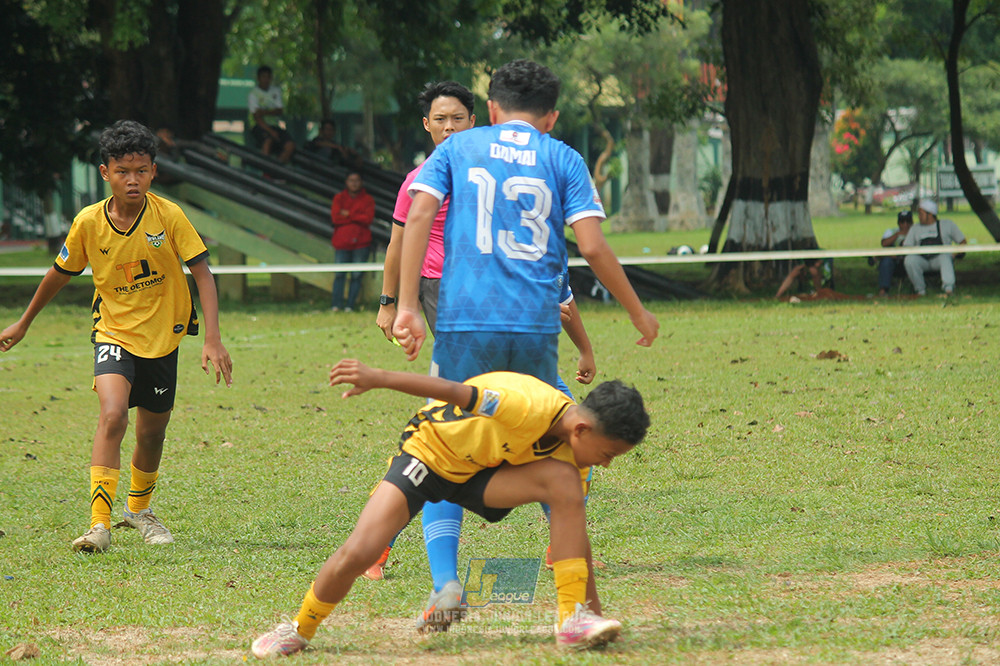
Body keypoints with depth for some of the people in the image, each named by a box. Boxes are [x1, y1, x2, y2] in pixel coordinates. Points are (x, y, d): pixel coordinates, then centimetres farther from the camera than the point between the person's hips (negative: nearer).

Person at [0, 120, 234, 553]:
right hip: (114, 333, -1)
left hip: (162, 335, 1)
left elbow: (202, 274, -13)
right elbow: (59, 275, 6)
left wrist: (212, 339, -23)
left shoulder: (169, 216, -15)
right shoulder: (88, 223, -11)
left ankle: (139, 508, 42)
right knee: (112, 415, -25)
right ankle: (99, 524, -26)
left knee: (151, 432, 13)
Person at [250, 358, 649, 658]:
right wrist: (379, 378, -35)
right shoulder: (528, 408, -34)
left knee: (565, 484, -24)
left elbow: (574, 531, 1)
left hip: (482, 474, 5)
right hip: (428, 452, -5)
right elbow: (456, 393, -33)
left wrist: (595, 610, 4)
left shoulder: (570, 452, -9)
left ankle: (574, 621, -24)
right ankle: (299, 630, 9)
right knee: (357, 554, -21)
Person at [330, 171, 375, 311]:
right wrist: (356, 217, -6)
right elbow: (335, 217, -5)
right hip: (342, 242, 0)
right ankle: (337, 304, -4)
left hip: (361, 243, 0)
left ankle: (350, 304, 2)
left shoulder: (367, 199, 8)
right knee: (340, 274, -7)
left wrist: (348, 214, -8)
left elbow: (368, 218, -7)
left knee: (357, 275, -3)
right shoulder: (339, 198, 9)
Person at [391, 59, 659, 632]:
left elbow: (419, 214, -3)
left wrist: (407, 306, -6)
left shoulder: (458, 148, 11)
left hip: (464, 325, -1)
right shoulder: (563, 160, 10)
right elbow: (592, 245, 0)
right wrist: (638, 311, 12)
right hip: (536, 327, 1)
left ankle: (446, 581, -15)